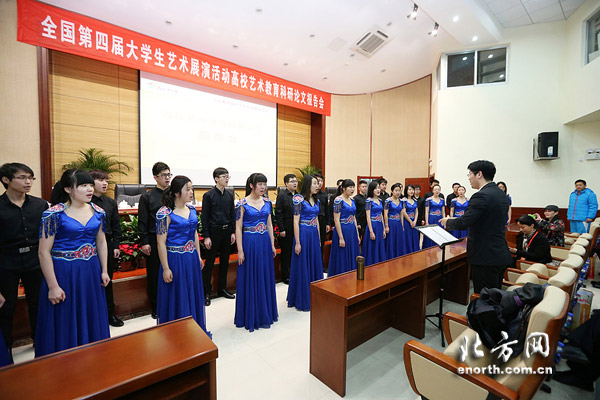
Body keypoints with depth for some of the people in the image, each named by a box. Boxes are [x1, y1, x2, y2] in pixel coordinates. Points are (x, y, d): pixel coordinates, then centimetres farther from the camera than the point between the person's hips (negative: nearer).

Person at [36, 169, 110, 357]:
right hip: (63, 272, -4)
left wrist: (104, 271, 8)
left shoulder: (98, 212, 0)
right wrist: (53, 286, -13)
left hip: (91, 271, 5)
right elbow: (44, 253, -12)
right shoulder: (54, 214, -13)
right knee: (65, 325, 10)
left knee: (91, 319, 18)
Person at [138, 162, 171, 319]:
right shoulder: (147, 197, -1)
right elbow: (142, 222, -2)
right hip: (154, 240, -2)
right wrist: (144, 242, -8)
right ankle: (155, 307, 25)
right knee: (154, 274, 9)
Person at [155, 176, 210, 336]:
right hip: (175, 260, -6)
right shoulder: (165, 213, -16)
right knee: (176, 298, 9)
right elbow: (161, 243, -15)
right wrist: (166, 268, -14)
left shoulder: (191, 209, 3)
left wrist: (198, 256, 13)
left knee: (193, 294, 19)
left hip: (192, 259, 7)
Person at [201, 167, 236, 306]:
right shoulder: (208, 195, -8)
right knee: (210, 263, 4)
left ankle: (222, 289, 29)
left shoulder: (230, 195, 7)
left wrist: (233, 232, 6)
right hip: (214, 232, -5)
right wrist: (206, 236, -12)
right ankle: (206, 293, 18)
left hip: (227, 231, 5)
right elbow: (205, 217, -8)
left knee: (225, 261, 14)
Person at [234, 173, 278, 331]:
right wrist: (240, 250, -12)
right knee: (250, 279, 6)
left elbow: (269, 224, 10)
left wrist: (272, 244, 9)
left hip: (265, 242, 5)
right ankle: (250, 316, 25)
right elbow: (238, 228, -9)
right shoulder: (242, 204, -9)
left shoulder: (267, 202, 5)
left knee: (265, 277, 14)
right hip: (249, 243, -5)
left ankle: (265, 314, 33)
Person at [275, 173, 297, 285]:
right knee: (286, 253, 7)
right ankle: (285, 276, 21)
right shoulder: (282, 195, -7)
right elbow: (278, 213, -10)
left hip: (297, 229, 5)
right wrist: (281, 229, -14)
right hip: (286, 230, -5)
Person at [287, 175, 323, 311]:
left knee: (314, 265, 14)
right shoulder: (299, 199, -11)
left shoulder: (316, 200, 10)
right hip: (303, 234, -7)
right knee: (302, 267, 3)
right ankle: (302, 300, 18)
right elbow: (296, 222, -14)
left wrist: (319, 239, 15)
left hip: (314, 235, 7)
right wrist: (297, 242, -16)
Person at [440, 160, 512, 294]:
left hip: (485, 258, -9)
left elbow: (463, 223, -25)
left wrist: (447, 221, -4)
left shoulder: (482, 196, -19)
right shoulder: (501, 194, 11)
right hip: (501, 256, 10)